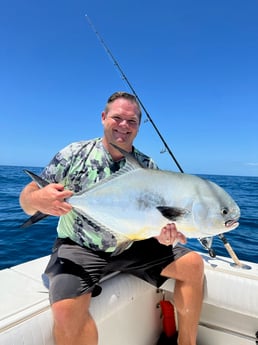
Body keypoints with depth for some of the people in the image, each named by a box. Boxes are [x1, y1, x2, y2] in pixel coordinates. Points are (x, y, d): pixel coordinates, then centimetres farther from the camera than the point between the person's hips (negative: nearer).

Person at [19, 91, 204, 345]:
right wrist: (38, 200, -31)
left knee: (193, 264, -4)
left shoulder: (148, 166, 0)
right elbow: (27, 200, -7)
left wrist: (163, 231, -23)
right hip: (78, 247, -3)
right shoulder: (73, 154, -8)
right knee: (66, 310, -31)